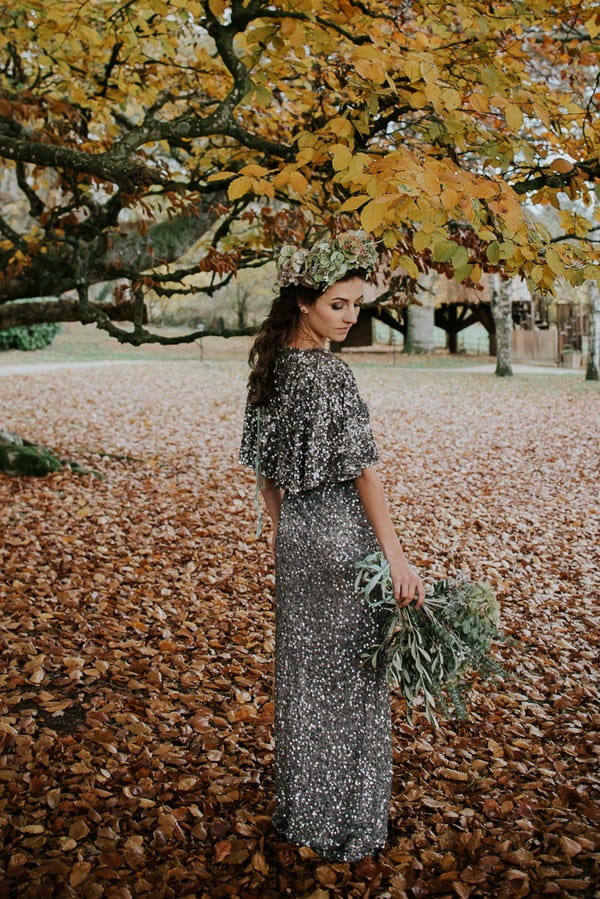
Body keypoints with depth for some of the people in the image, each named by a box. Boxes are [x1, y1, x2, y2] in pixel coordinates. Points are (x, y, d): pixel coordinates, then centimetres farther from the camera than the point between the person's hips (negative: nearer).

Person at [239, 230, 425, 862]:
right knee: (346, 675, 6)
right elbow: (362, 473, -21)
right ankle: (344, 826, 22)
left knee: (301, 669, 17)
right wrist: (398, 559, -18)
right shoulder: (329, 374, -19)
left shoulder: (272, 365, 5)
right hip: (340, 534, -8)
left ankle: (298, 810, 34)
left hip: (294, 533, 8)